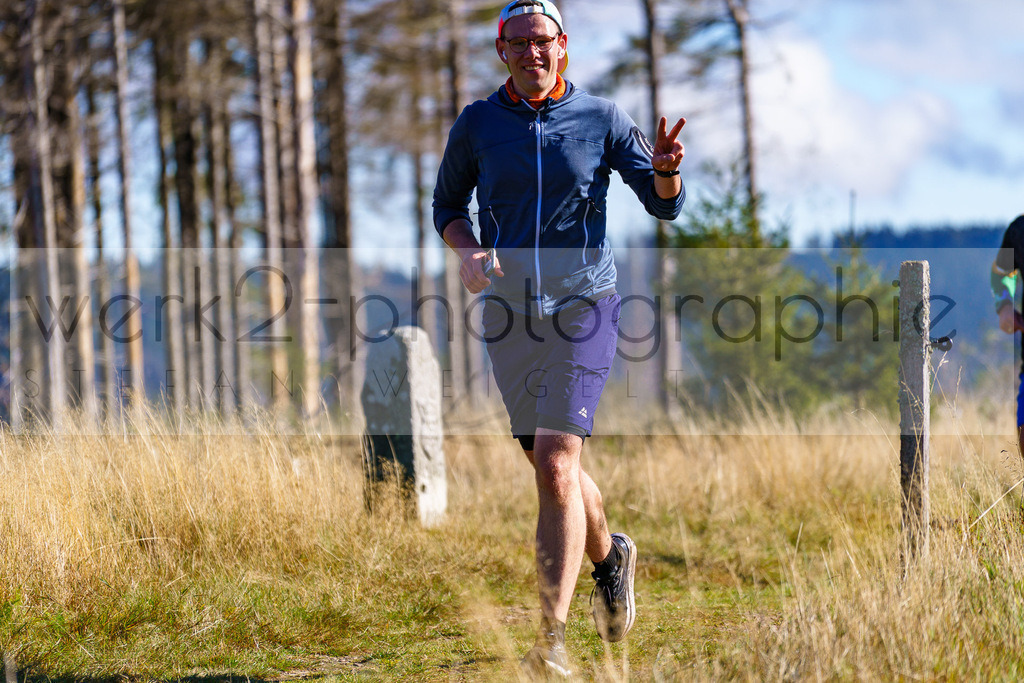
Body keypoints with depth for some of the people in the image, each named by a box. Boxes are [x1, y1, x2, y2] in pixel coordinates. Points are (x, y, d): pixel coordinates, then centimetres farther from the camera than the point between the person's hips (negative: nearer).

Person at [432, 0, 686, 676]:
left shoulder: (601, 119, 0)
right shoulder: (477, 124, 5)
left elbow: (665, 205, 2)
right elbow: (448, 203, 16)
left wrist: (665, 168, -21)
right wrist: (467, 251, -5)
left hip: (583, 308, -3)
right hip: (508, 313, 3)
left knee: (555, 465, -16)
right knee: (554, 470, 13)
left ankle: (553, 640, -17)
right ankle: (609, 556, 45)